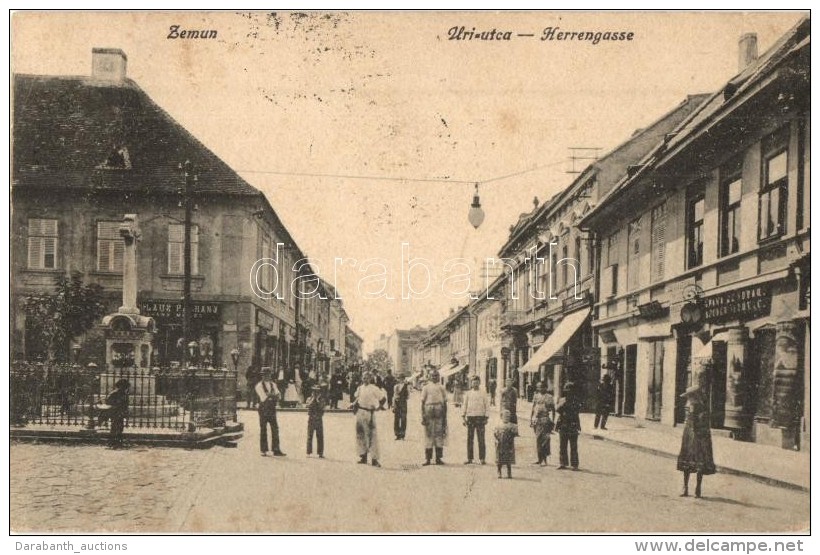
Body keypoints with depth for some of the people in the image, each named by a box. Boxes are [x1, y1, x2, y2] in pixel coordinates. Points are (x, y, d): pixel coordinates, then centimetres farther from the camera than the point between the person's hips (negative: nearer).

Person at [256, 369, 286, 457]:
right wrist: (273, 396, -5)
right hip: (263, 410, -5)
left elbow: (278, 395, 4)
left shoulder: (273, 385, 13)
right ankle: (263, 451, 7)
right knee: (263, 430, 0)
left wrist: (269, 396, -12)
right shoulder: (259, 386, -4)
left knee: (275, 429, 0)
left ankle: (276, 450, 1)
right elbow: (263, 398, -13)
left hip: (272, 409, 5)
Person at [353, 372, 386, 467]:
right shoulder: (360, 388, 11)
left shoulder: (374, 389, -8)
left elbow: (383, 398, -5)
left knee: (372, 435, -9)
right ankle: (363, 457, 24)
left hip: (370, 413, -7)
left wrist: (379, 407, -12)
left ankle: (374, 459, -6)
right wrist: (355, 403, 9)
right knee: (360, 434, 12)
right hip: (360, 412, 7)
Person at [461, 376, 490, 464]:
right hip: (470, 417, 2)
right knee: (469, 439, 1)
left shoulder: (483, 394, 7)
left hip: (480, 417, -1)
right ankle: (469, 458, 6)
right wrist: (463, 417, 1)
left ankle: (482, 458, 2)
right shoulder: (468, 394, 12)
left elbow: (487, 406, 5)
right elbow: (464, 405, 10)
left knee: (481, 439, -2)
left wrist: (486, 418, -4)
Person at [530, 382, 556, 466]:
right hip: (536, 420, 5)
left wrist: (552, 422, -7)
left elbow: (552, 410, -2)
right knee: (538, 440, 9)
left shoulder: (549, 397, -2)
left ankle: (544, 460, -7)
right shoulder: (536, 396, 13)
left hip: (545, 420, -5)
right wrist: (531, 420, 13)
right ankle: (540, 459, 18)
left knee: (544, 440, -9)